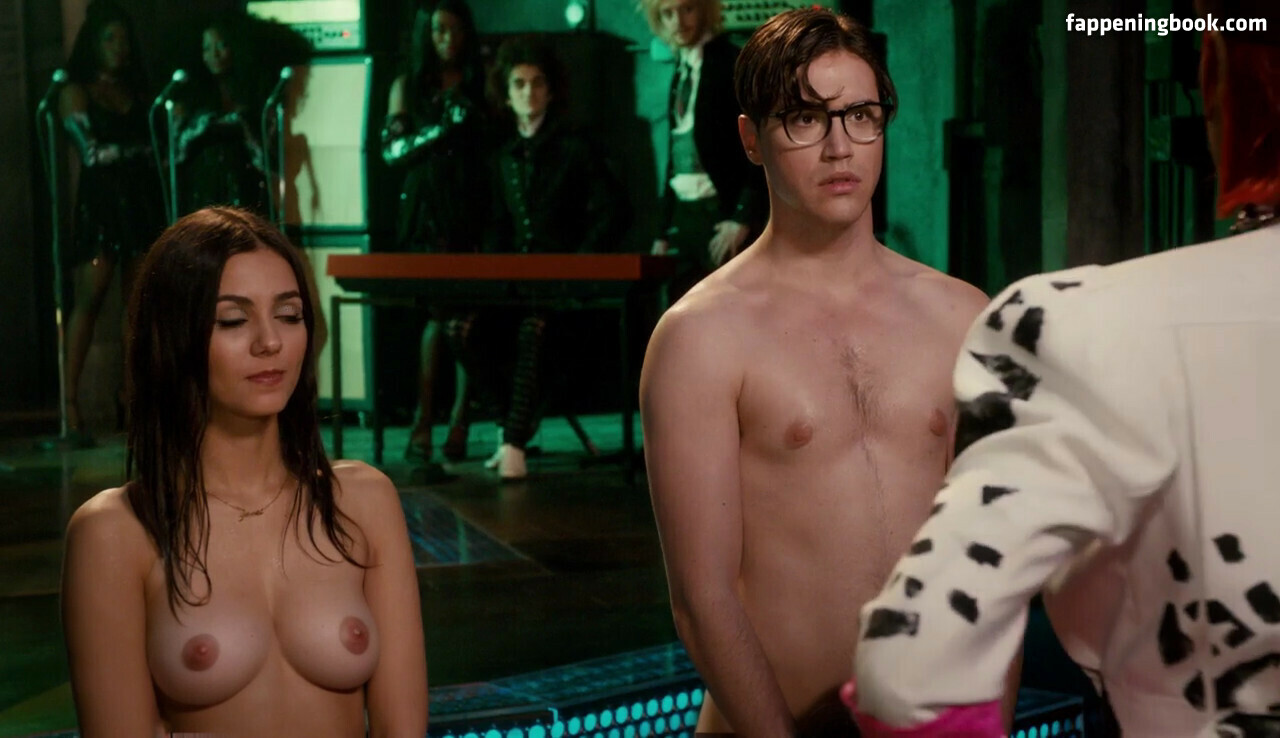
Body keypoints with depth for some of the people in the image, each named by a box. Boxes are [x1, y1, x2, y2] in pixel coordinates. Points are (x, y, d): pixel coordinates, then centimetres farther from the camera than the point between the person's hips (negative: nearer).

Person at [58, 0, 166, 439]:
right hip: (100, 203, -4)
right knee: (89, 298, -11)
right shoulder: (76, 93, 7)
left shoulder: (136, 92, 19)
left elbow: (155, 149, 15)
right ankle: (71, 402, -10)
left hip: (142, 204, 4)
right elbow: (90, 151, -3)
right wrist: (139, 148, -1)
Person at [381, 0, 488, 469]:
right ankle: (423, 419, -6)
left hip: (472, 209, 1)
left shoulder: (481, 85, 15)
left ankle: (460, 420, -4)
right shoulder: (407, 86, 14)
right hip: (427, 210, -1)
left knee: (468, 312, -7)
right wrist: (439, 130, -9)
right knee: (438, 311, -10)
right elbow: (391, 150, 5)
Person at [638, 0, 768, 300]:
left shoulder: (734, 64, -6)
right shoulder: (681, 68, 15)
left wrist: (744, 218, -17)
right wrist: (663, 231, 15)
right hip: (683, 217, 7)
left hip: (723, 217, -7)